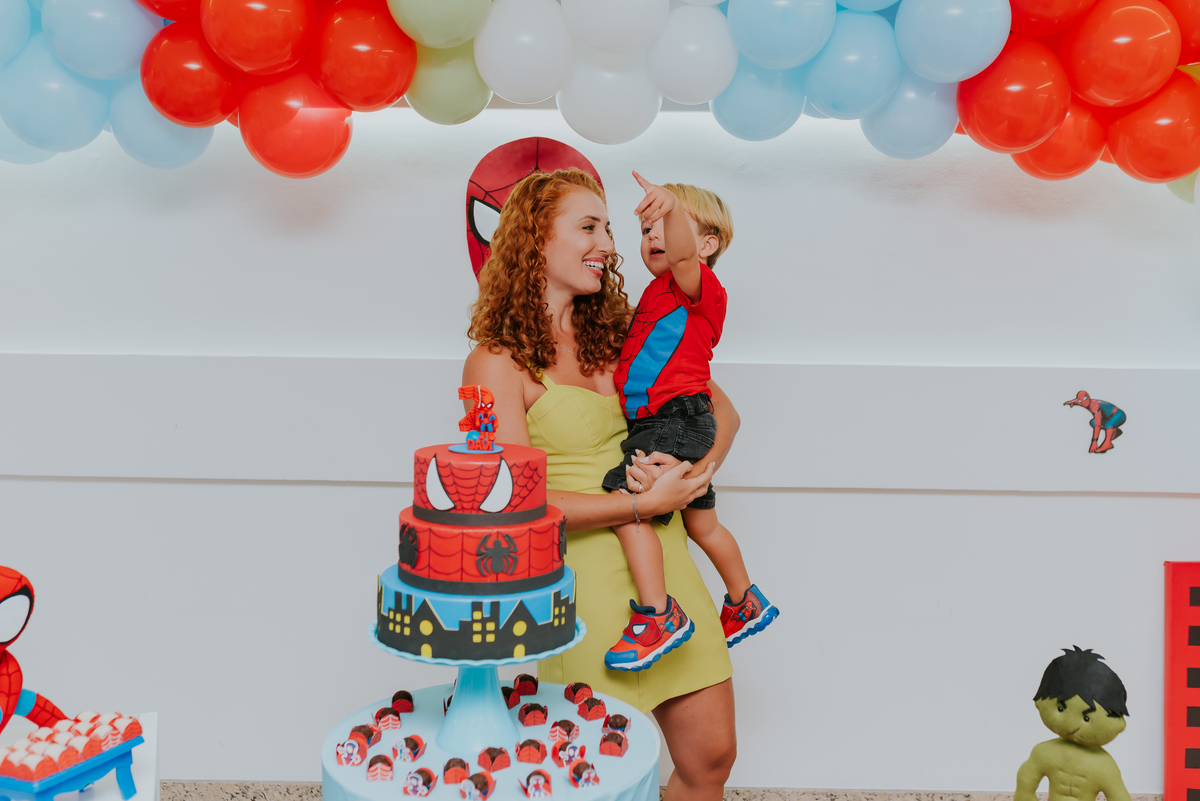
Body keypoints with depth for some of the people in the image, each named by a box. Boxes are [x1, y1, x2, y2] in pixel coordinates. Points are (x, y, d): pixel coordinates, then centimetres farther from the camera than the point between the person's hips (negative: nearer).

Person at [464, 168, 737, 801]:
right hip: (584, 575, -5)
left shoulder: (616, 334, 10)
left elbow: (721, 410, 13)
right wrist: (645, 503, -15)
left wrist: (693, 470, -7)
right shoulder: (497, 363, -8)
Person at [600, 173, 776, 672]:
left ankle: (658, 614, -21)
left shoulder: (699, 285, -7)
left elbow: (683, 253, -32)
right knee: (701, 522, 23)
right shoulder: (659, 293, 22)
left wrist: (672, 206, -48)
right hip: (658, 424, 11)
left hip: (677, 420, -11)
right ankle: (745, 603, 39)